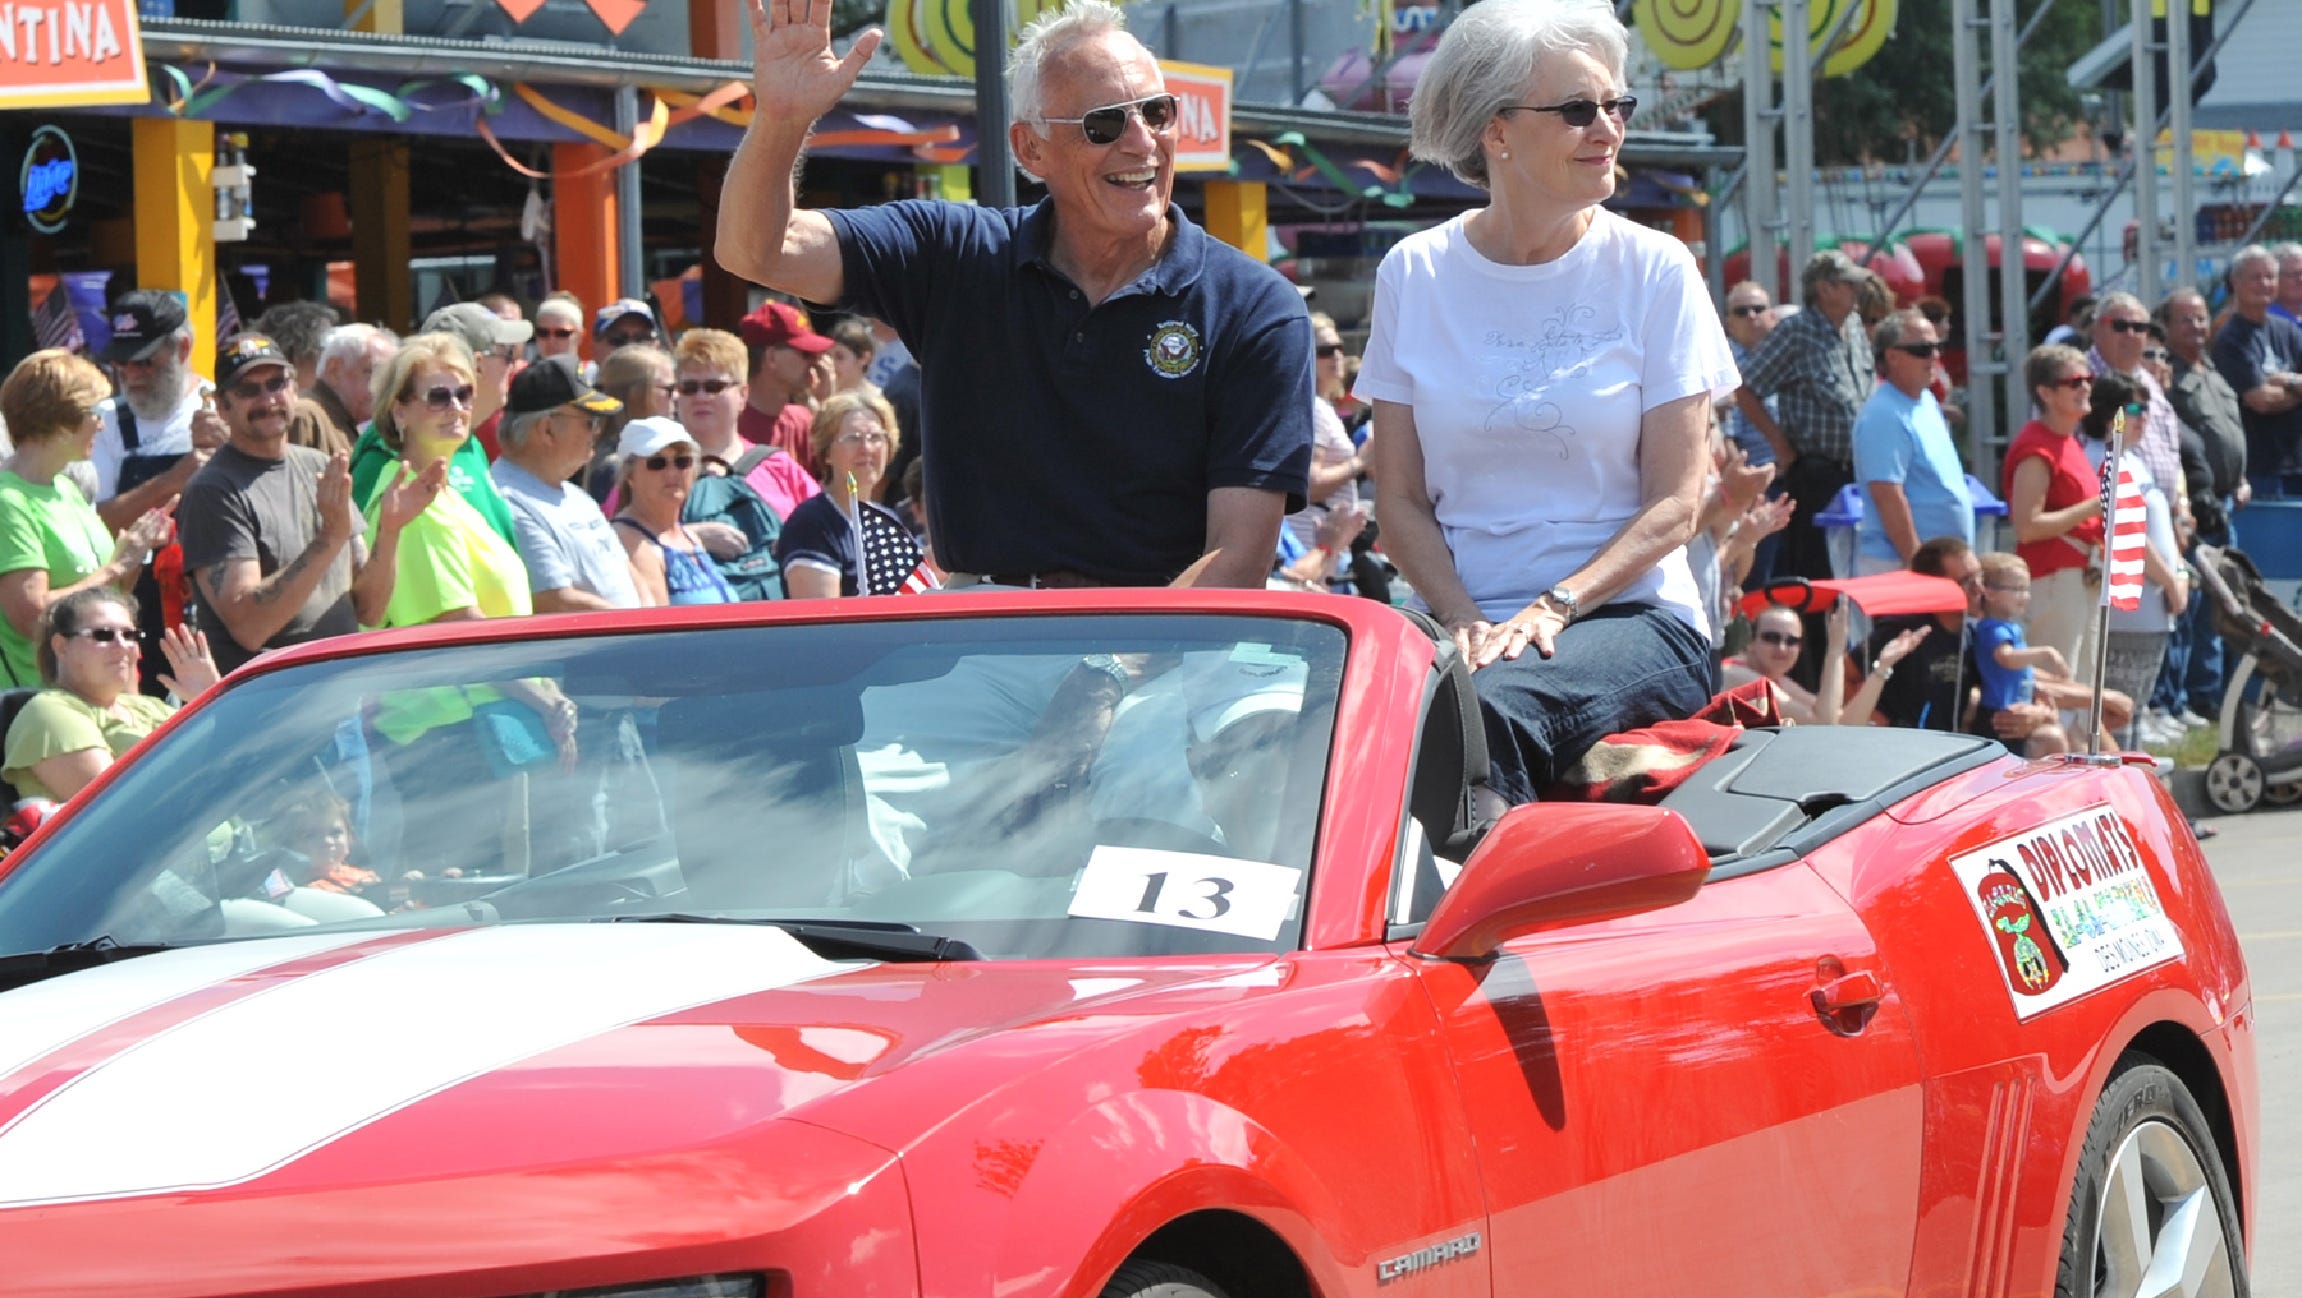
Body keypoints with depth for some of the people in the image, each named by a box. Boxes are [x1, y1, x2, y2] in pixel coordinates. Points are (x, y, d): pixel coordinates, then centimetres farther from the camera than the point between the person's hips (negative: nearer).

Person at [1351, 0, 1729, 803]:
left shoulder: (1652, 270, 3)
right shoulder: (1416, 275, 8)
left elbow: (1675, 504, 0)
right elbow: (1400, 500, 7)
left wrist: (1556, 608, -15)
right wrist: (1466, 623, -11)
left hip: (1633, 616, -2)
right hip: (1465, 621, 2)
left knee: (1491, 708, -34)